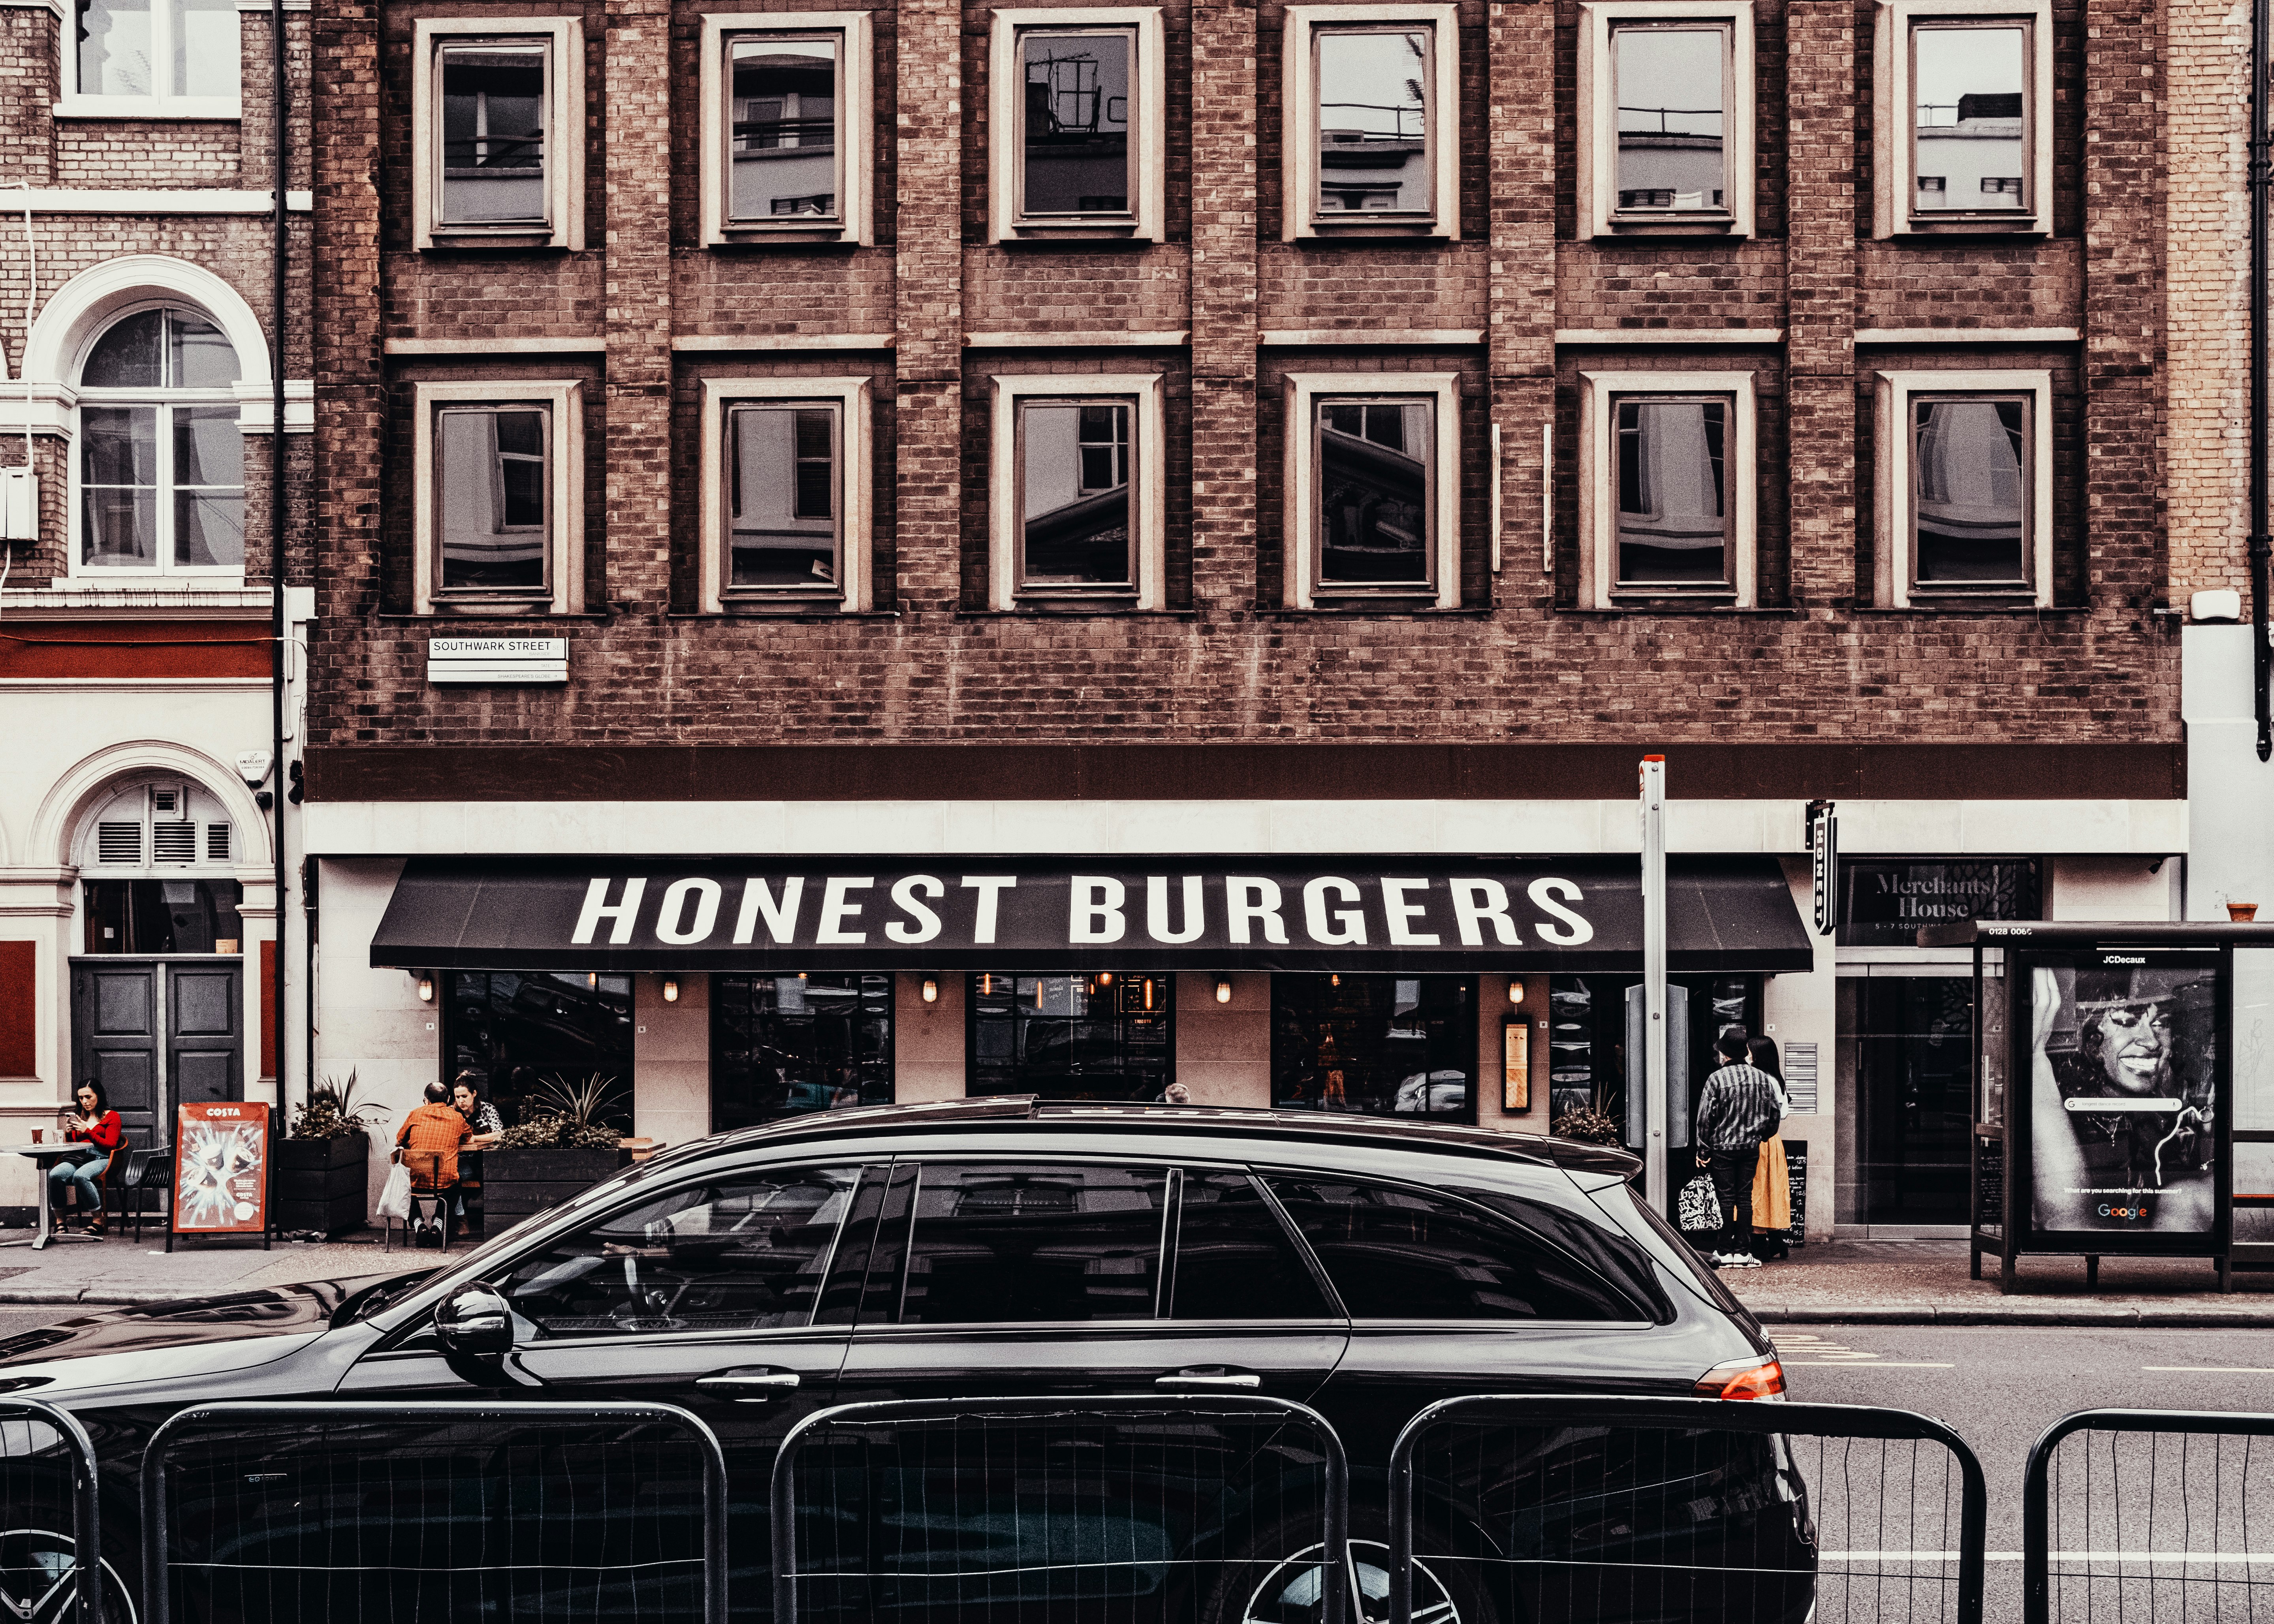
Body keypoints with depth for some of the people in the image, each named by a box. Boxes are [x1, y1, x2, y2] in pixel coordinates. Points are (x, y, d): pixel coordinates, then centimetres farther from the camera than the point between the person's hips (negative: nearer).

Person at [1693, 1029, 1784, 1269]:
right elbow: (1775, 1114, 8)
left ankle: (1724, 1252, 4)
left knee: (1725, 1199, 2)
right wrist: (1762, 1136, 22)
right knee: (1745, 1198, 8)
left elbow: (1705, 1118, -11)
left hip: (1722, 1148, -3)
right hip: (1751, 1148, 3)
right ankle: (1743, 1252, 7)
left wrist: (1703, 1150, -3)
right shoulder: (1763, 1078, 1)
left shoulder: (1717, 1078, -12)